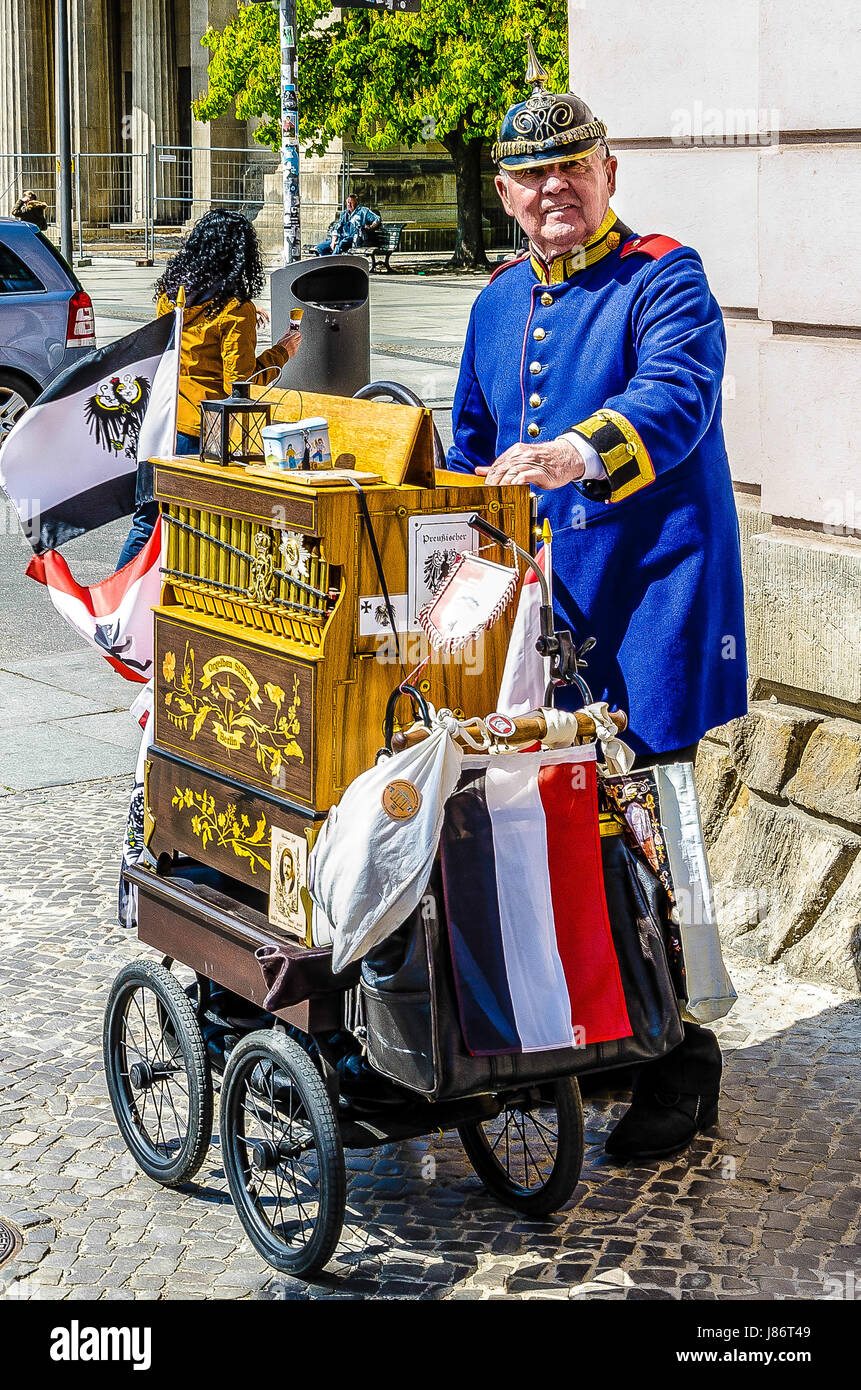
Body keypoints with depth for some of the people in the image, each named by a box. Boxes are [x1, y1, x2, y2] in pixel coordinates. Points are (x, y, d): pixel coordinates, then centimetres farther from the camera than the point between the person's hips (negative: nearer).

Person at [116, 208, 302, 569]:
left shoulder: (170, 289, 5)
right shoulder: (236, 311, -14)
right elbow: (240, 383, -13)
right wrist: (280, 353, 0)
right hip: (200, 433, -6)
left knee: (147, 519, 15)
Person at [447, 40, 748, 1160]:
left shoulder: (664, 279, -5)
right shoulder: (499, 302, 17)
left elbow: (676, 400, -24)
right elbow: (472, 444, 28)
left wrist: (578, 455, -40)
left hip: (650, 592, -7)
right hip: (539, 596, 7)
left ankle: (678, 1054, 9)